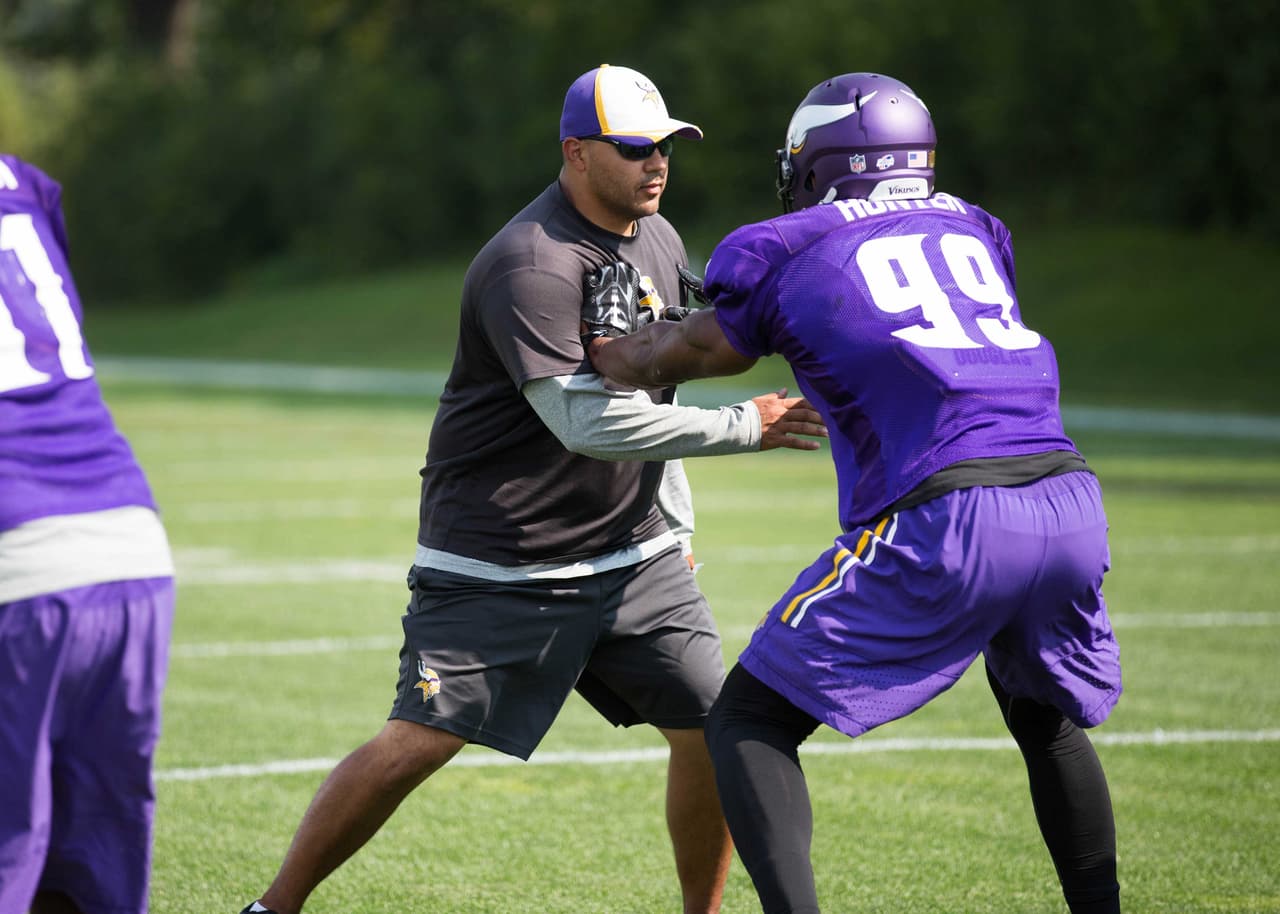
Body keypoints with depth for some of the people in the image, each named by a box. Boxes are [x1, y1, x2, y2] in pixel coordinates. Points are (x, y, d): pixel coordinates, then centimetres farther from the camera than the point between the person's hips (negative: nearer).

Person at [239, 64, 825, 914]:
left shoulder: (659, 241, 8)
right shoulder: (531, 265, -21)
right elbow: (587, 421, -28)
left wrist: (673, 524, 19)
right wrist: (745, 426, -22)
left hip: (632, 555, 8)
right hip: (502, 564, -7)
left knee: (715, 730, 1)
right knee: (420, 740, -11)